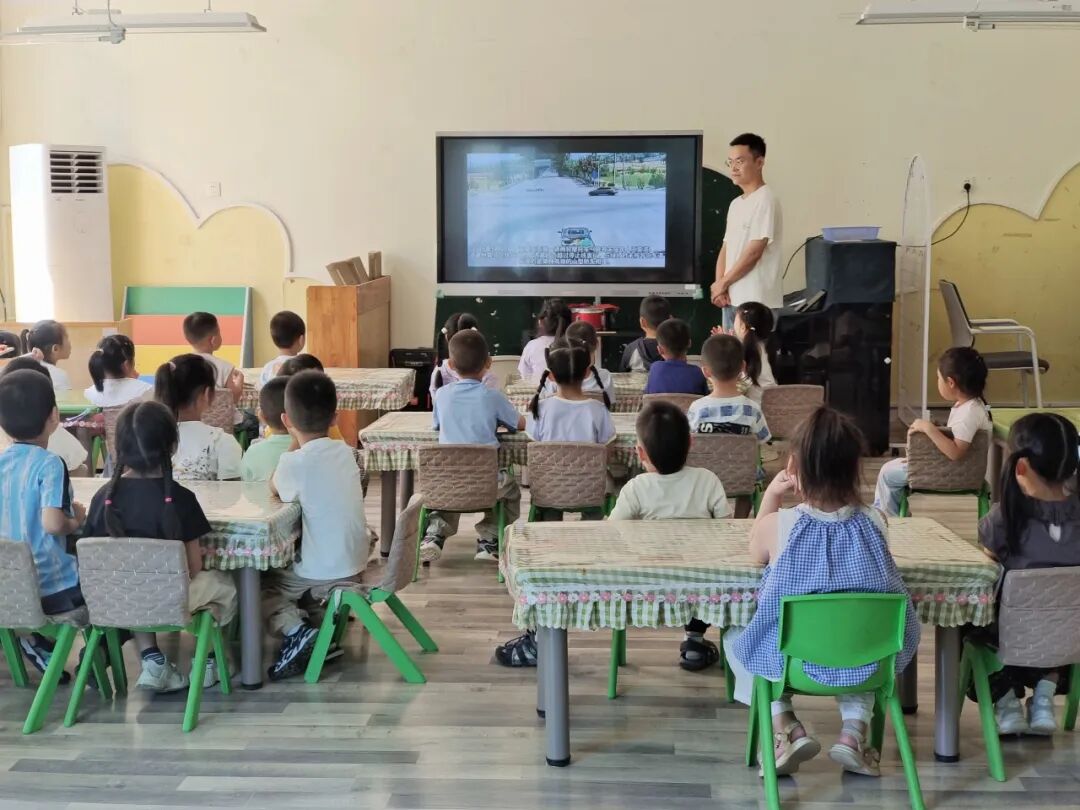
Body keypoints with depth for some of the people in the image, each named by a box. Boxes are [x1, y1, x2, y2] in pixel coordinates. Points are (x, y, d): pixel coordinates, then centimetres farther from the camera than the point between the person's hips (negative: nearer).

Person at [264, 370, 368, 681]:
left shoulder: (296, 462, -20)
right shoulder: (345, 452, 0)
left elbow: (275, 489, 1)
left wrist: (295, 442, 1)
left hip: (320, 573, -7)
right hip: (353, 567, 7)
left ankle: (295, 629, -11)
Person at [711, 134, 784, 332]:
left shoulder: (765, 200, -11)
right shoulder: (735, 204, 16)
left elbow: (754, 252, -16)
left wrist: (722, 283, -6)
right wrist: (720, 287, -1)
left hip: (756, 301, -8)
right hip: (732, 299, 8)